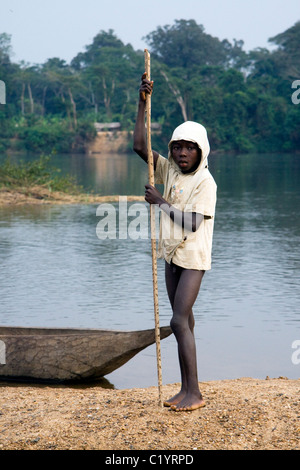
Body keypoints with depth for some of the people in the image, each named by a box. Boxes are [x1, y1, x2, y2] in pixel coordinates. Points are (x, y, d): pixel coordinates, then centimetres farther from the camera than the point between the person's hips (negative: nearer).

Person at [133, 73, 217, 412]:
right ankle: (186, 388, 20)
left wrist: (160, 202, -17)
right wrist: (142, 104, -6)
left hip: (193, 257, -7)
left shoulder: (205, 182, -16)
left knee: (179, 321, -14)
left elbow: (191, 223, -24)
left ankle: (194, 392, -8)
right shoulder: (169, 170, 3)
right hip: (172, 254, 7)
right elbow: (140, 146, -1)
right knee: (183, 320, 12)